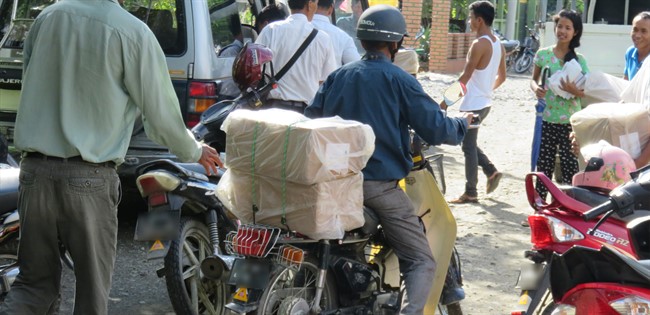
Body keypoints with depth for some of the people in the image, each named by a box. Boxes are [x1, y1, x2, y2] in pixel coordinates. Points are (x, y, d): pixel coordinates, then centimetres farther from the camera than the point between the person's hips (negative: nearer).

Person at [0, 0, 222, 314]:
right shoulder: (133, 32, -10)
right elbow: (161, 115, -4)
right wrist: (194, 151, 15)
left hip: (34, 169, 5)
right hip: (89, 178, -4)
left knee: (35, 281, 16)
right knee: (92, 289, 8)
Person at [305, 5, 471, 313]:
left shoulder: (337, 76, 10)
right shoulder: (398, 80, -4)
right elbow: (436, 129, -5)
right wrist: (462, 123, 15)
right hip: (380, 185, -5)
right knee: (421, 261, -2)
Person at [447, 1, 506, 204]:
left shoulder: (479, 44, -18)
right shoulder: (498, 44, 9)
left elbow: (465, 77, -17)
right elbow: (501, 77, 16)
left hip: (472, 104, -9)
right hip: (485, 102, 9)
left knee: (468, 147, 0)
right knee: (469, 143, 22)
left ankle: (470, 193, 5)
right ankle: (491, 171, 14)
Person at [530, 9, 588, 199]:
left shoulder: (579, 60, -1)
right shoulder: (543, 54, 2)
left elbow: (586, 92, 1)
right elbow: (534, 79, 12)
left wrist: (574, 90, -21)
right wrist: (536, 88, -11)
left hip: (570, 121, -1)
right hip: (547, 119, 1)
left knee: (569, 163, -1)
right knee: (544, 162, 7)